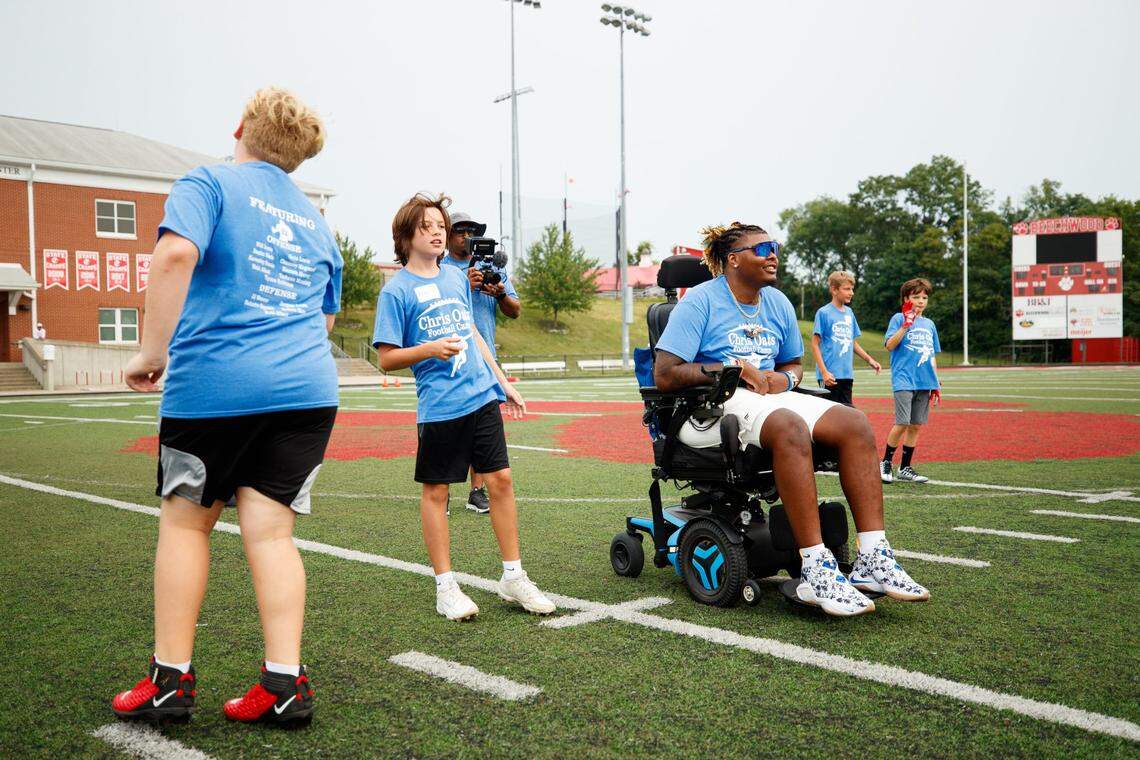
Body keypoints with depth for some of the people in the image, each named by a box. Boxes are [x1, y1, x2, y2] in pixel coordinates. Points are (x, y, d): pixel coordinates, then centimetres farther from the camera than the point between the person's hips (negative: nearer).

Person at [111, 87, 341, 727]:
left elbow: (177, 252, -17)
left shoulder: (210, 183, 3)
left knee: (186, 519, 10)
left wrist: (154, 350, -13)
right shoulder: (315, 218, 21)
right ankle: (285, 683, 2)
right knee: (270, 529, 5)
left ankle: (171, 679, 15)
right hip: (307, 387, 4)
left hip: (214, 381, -4)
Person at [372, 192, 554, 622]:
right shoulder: (397, 290, -6)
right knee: (435, 492, 4)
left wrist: (501, 381, 21)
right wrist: (430, 349, -22)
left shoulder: (457, 277, 13)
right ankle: (445, 588, 15)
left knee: (500, 480, 5)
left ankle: (513, 577, 17)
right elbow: (387, 359, -7)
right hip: (438, 406, -5)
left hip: (482, 397, 6)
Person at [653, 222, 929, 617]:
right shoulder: (700, 301, -6)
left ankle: (873, 559, -21)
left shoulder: (777, 302, 15)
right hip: (711, 408, -7)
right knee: (790, 425, -38)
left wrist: (784, 379, 1)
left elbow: (794, 364, 27)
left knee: (854, 423, -17)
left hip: (771, 397, 7)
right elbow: (665, 376, -14)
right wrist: (735, 369, -14)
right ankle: (815, 570, -39)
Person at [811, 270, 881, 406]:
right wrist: (824, 372, -17)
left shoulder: (849, 313, 11)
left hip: (847, 374, 6)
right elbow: (815, 344, -10)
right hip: (830, 376, -6)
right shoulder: (823, 313, -8)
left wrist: (869, 360, 11)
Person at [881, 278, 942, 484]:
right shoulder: (899, 318, 0)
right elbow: (890, 345, -13)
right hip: (904, 380, -6)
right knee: (902, 423, -13)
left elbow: (932, 356, 20)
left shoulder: (929, 324, 16)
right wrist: (906, 324, -19)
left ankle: (905, 468, 14)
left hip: (924, 382, 6)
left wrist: (936, 384, 16)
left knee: (916, 426, 6)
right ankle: (885, 463, 4)